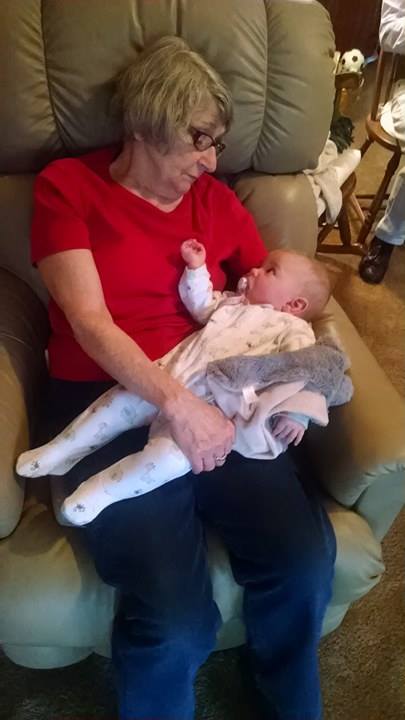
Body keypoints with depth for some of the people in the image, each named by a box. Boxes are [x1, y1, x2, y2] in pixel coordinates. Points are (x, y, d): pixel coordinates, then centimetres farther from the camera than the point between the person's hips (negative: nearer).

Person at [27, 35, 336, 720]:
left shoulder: (217, 201, 15)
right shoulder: (66, 186, 4)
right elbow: (89, 322, -8)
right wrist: (176, 401, -20)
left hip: (216, 398, 4)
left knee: (305, 565, -18)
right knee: (177, 619, -24)